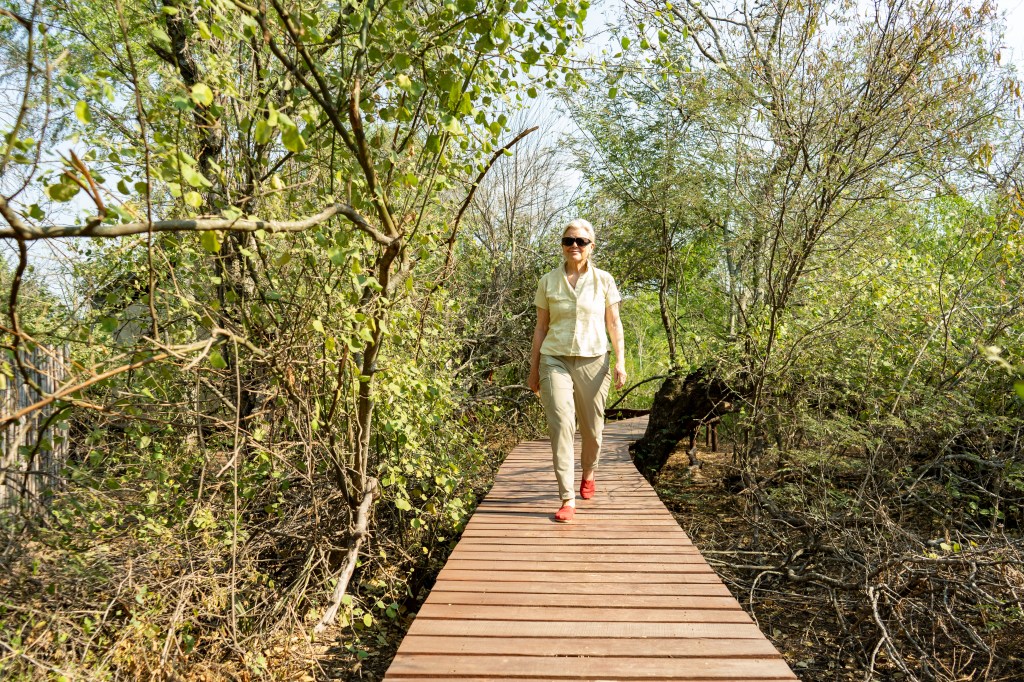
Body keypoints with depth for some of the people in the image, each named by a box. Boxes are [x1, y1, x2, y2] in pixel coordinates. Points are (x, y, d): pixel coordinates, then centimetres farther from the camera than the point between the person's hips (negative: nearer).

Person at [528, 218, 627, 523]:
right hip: (555, 360, 0)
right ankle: (567, 499, -10)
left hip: (592, 361, 1)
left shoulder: (603, 280, 3)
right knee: (561, 425, -14)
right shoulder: (548, 281, 5)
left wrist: (620, 360, -4)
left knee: (592, 428, 9)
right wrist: (534, 368, 7)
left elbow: (614, 323, 6)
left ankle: (589, 473, 41)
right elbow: (541, 327, 8)